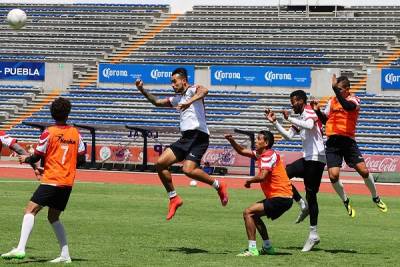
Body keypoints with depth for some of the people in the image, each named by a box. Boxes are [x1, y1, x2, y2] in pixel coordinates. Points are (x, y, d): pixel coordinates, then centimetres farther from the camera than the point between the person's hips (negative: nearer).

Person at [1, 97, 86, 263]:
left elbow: (36, 157, -4)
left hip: (51, 181, -6)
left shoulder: (49, 133, -7)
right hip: (68, 183, 6)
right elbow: (81, 159, 9)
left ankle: (20, 248, -26)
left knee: (30, 210, -9)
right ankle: (65, 255, 11)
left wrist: (25, 159, 17)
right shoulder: (75, 133, 7)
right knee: (53, 218, 17)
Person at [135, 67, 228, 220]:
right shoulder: (176, 99, 24)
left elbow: (204, 91, -27)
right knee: (160, 163, -2)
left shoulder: (193, 90, -3)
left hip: (198, 135, -9)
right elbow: (157, 102, 36)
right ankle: (173, 198, 7)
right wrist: (142, 91, 24)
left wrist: (189, 102, -42)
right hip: (185, 137, 9)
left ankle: (218, 186, -5)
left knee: (188, 170, -26)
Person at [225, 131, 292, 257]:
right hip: (279, 197, 10)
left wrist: (249, 181, -11)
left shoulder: (269, 155, -15)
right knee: (254, 215, 23)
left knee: (248, 213, -14)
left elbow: (262, 176, -29)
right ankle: (267, 247, 26)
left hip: (281, 198, -10)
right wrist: (231, 141, 8)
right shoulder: (261, 154, 14)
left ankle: (252, 249, -17)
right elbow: (242, 151, 23)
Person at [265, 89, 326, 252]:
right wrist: (274, 122, 13)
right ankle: (303, 207, 6)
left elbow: (310, 125, -32)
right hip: (307, 158, 10)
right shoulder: (300, 118, 19)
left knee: (310, 194, -8)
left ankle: (313, 235, -5)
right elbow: (289, 136, 19)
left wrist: (289, 119, -26)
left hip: (316, 158, -10)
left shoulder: (308, 112, -10)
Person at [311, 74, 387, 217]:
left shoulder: (353, 100, -4)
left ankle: (375, 198, 16)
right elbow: (325, 119, 22)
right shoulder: (332, 101, 11)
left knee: (363, 170, -9)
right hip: (333, 142, 3)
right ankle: (346, 202, 13)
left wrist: (335, 88, -31)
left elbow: (347, 106, -29)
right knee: (333, 175, -10)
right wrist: (317, 111, 2)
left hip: (348, 141, -3)